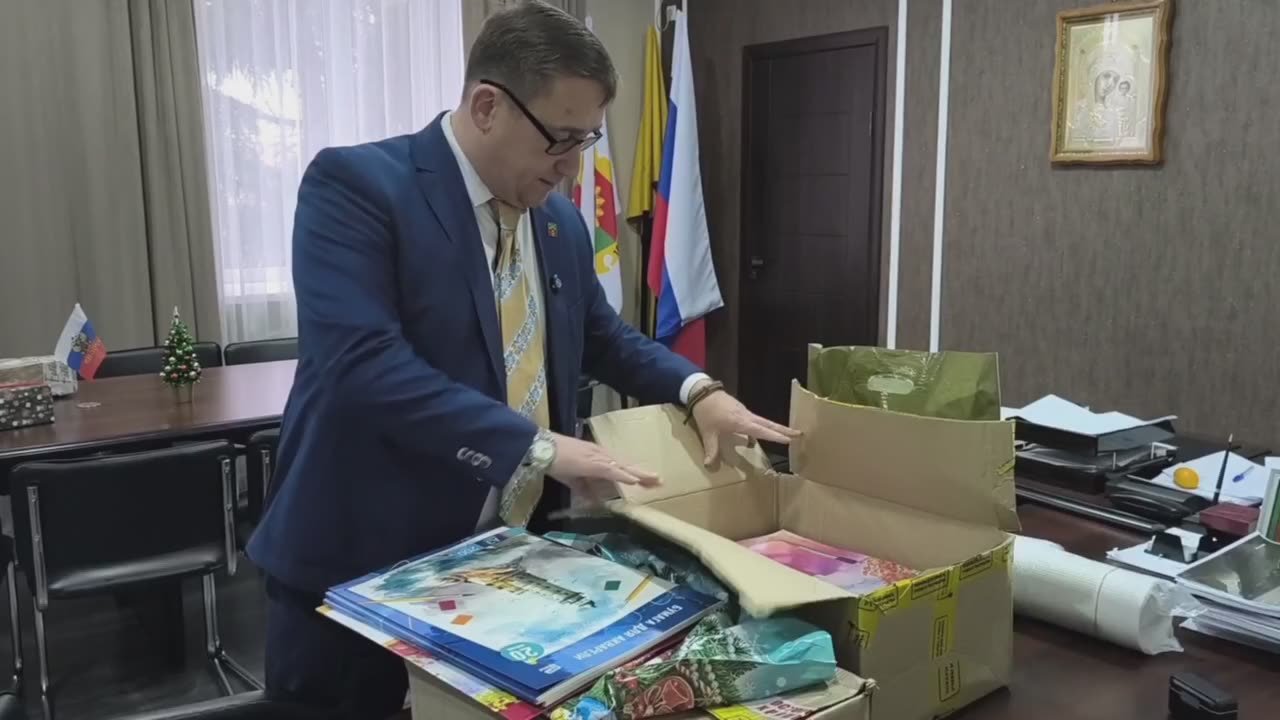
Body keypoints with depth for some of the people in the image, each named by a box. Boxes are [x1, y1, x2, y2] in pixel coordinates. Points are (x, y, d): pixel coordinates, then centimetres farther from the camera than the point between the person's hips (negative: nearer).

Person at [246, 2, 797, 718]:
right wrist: (537, 446, -28)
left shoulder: (561, 222, 8)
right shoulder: (356, 183, -15)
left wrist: (697, 389, 1)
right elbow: (361, 363, -27)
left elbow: (603, 337, 20)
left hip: (511, 556, 6)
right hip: (365, 563, -6)